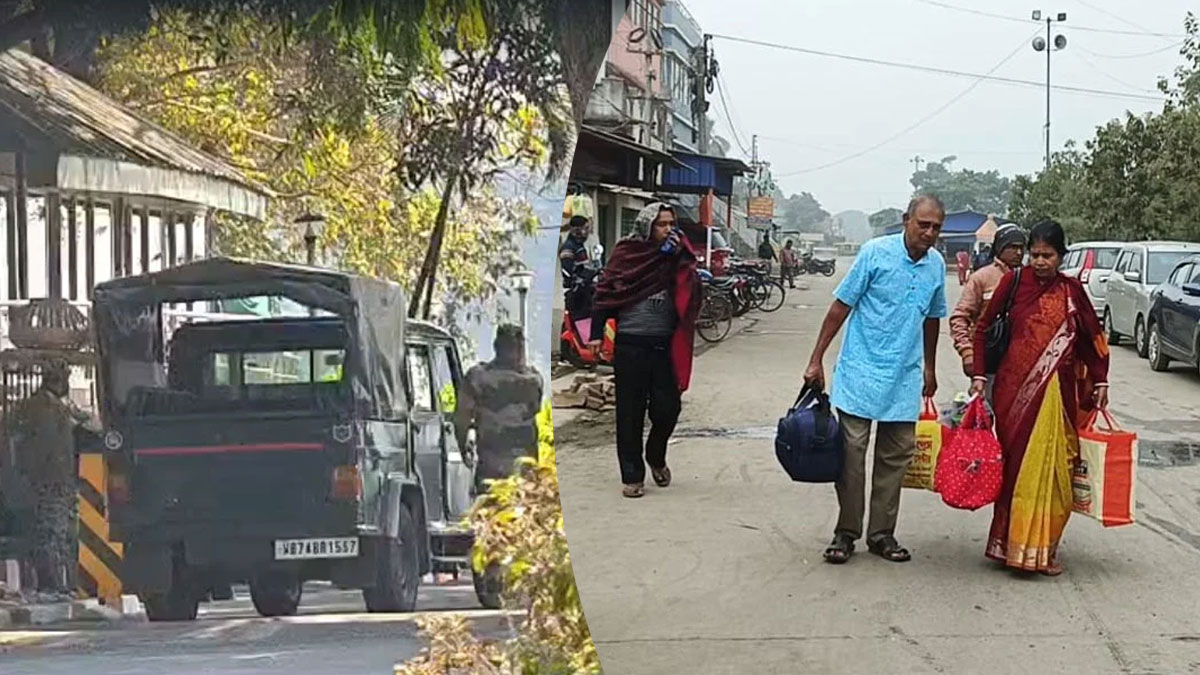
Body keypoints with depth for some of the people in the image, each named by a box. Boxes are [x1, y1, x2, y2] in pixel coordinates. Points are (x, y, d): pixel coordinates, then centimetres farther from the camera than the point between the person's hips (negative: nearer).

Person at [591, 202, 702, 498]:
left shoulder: (678, 255, 7)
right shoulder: (627, 253, 1)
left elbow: (691, 293, -4)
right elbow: (606, 293, 1)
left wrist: (680, 258, -13)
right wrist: (597, 334, -5)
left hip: (666, 345, 2)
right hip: (631, 344, -2)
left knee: (667, 407, 3)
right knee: (630, 412, 3)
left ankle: (656, 457, 31)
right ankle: (632, 475, 12)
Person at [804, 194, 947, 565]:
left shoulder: (937, 264, 6)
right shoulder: (876, 252, -9)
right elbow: (841, 306, -5)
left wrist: (930, 367, 25)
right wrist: (817, 360, -6)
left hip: (904, 378, 5)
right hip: (860, 371, -4)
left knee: (896, 456, 6)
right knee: (851, 450, -3)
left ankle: (881, 533, 16)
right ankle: (846, 532, 7)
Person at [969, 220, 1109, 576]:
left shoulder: (1071, 291, 5)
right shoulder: (1014, 282, 1)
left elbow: (1094, 337, 15)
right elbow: (983, 327, 6)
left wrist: (1100, 382, 11)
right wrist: (979, 374, 0)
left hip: (1056, 393, 1)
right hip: (1014, 390, -1)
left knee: (1050, 467, 1)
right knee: (1014, 464, 3)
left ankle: (1043, 549, 11)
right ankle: (1011, 543, 12)